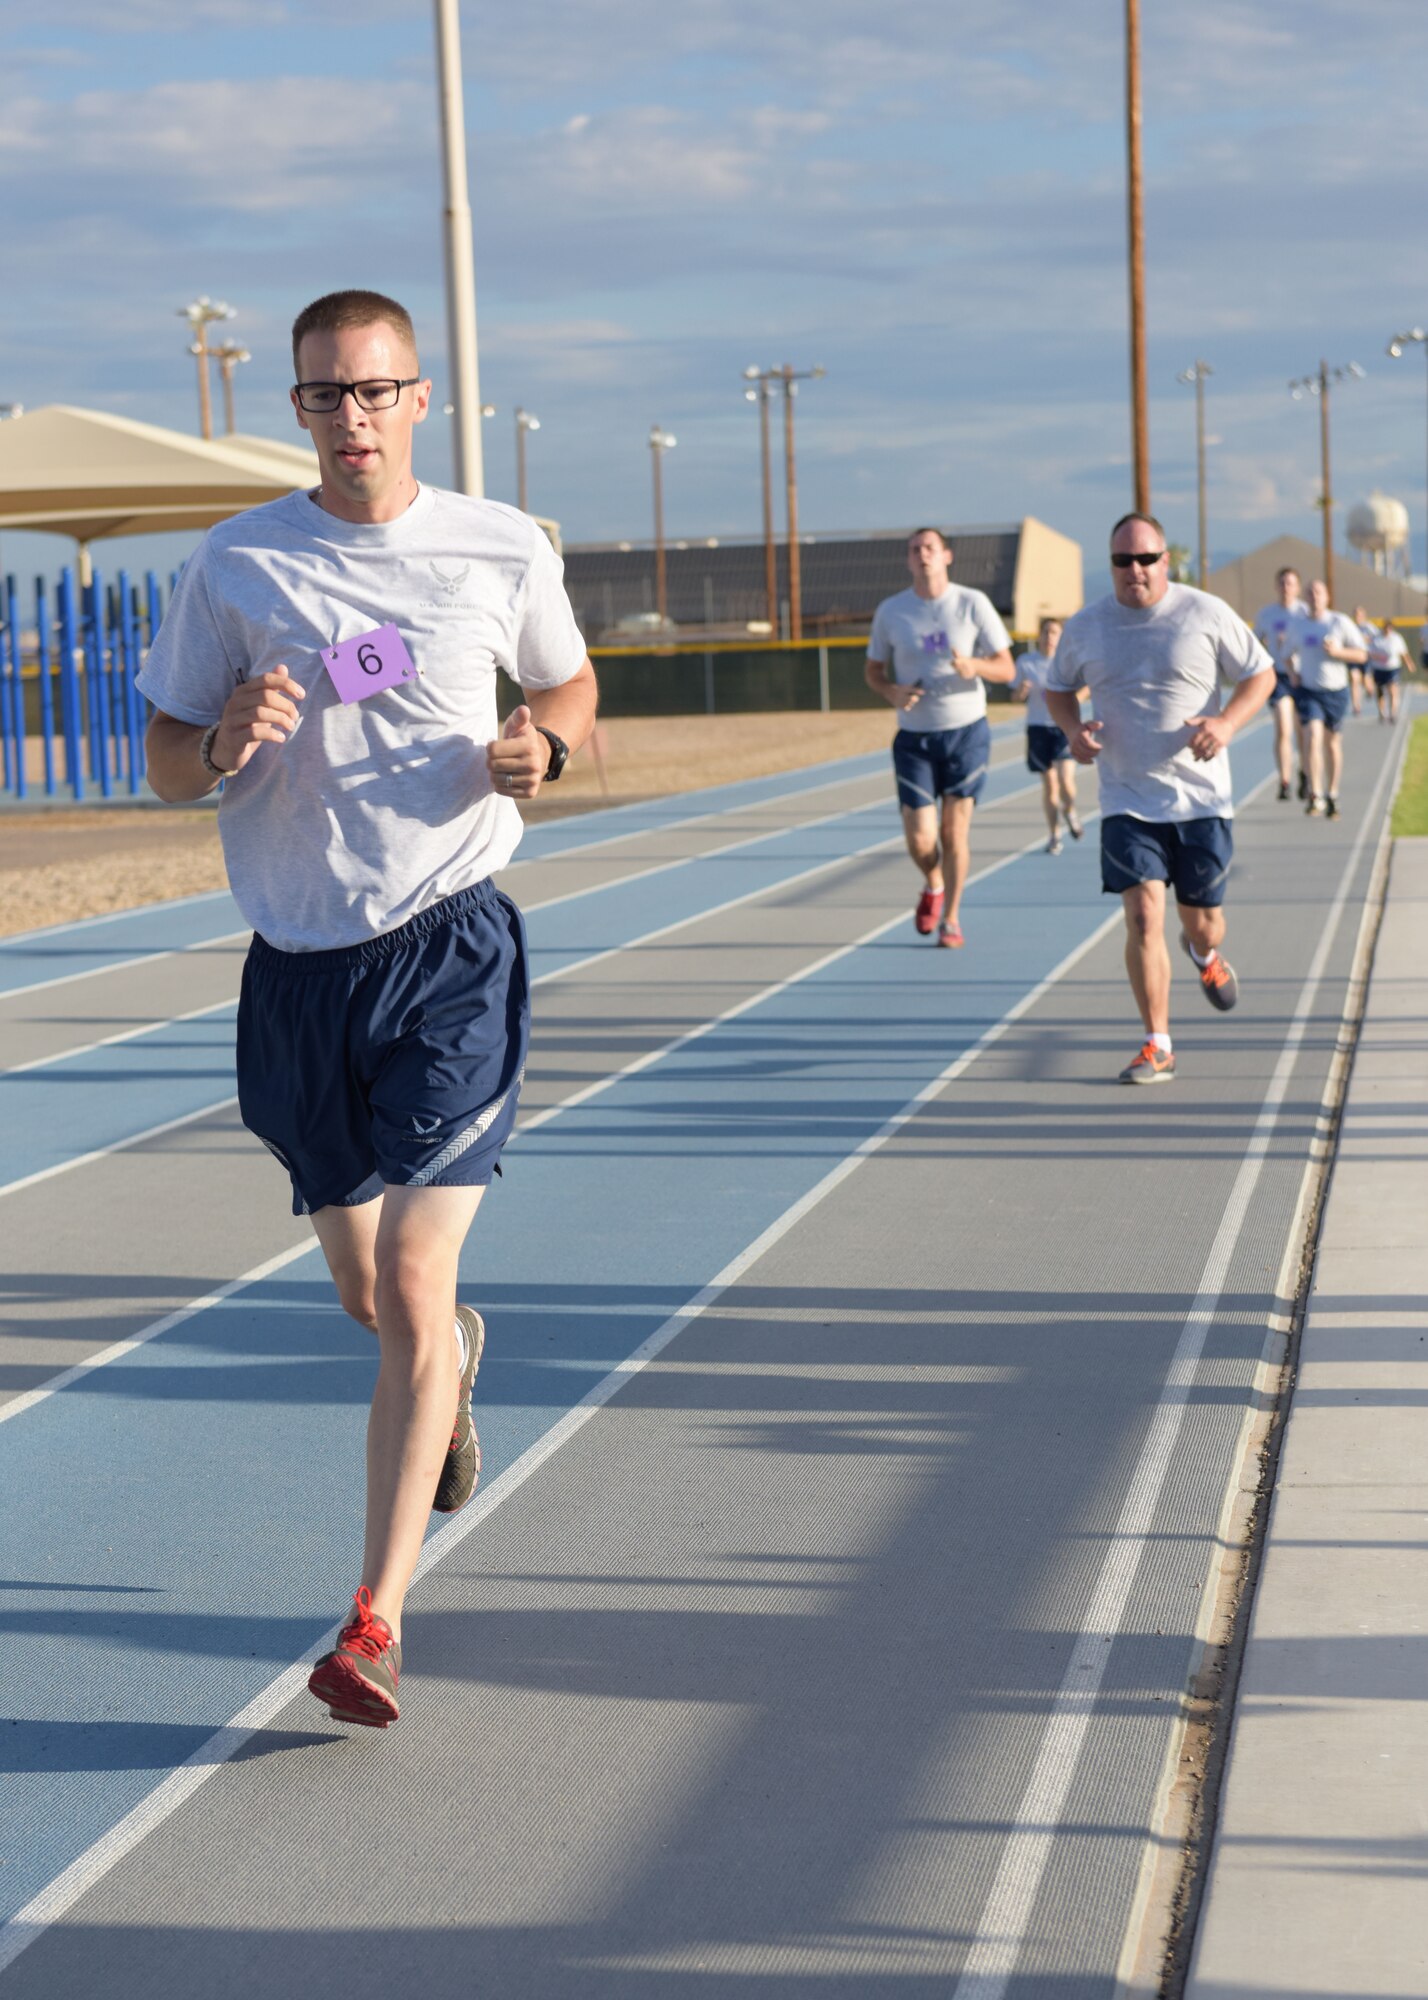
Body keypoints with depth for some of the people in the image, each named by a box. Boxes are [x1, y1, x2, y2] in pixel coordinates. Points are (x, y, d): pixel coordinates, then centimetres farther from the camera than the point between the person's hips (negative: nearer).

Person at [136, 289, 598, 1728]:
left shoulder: (502, 551, 0)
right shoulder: (235, 566, 0)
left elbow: (569, 688, 17)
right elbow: (166, 763, 6)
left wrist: (539, 746, -6)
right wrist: (226, 743, -17)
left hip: (451, 948, -2)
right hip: (300, 962, 2)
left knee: (412, 1281, -13)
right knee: (368, 1296, 13)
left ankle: (375, 1624, -8)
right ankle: (453, 1354, 51)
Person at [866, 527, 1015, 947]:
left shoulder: (973, 604, -3)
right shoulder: (890, 611, 1)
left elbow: (1006, 668, -2)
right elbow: (873, 671, 10)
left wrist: (973, 665, -24)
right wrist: (892, 692, -12)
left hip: (966, 731, -1)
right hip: (914, 737, 1)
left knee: (954, 832, 0)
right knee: (920, 840, -6)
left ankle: (951, 918, 18)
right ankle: (933, 885, 28)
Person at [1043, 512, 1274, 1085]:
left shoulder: (1207, 614, -5)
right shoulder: (1085, 627, 1)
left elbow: (1261, 674, 2)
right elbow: (1058, 687, 17)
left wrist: (1226, 722, -17)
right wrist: (1072, 728, -5)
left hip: (1200, 796, -1)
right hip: (1126, 800, 1)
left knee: (1202, 921, 7)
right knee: (1143, 917, -12)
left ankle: (1204, 954, 47)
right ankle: (1158, 1046, -3)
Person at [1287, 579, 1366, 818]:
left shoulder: (1341, 623, -5)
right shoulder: (1297, 623, 2)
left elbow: (1362, 654, -4)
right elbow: (1291, 652, 22)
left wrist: (1337, 652, -19)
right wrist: (1294, 671, 4)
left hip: (1335, 691, 0)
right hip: (1308, 691, 0)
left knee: (1333, 744, 10)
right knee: (1313, 737, -19)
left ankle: (1332, 796, 24)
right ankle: (1315, 796, -20)